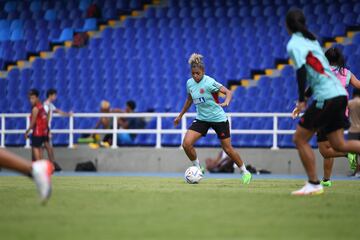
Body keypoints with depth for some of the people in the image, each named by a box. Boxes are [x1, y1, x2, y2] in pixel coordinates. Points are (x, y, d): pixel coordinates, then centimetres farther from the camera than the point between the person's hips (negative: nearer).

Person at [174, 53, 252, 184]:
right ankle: (197, 168, 9)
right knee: (186, 144, -13)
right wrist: (180, 116, 21)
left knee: (228, 149, 2)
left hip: (218, 118, -5)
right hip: (201, 118, 5)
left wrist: (226, 102, -41)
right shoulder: (189, 83, -2)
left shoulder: (209, 82, -20)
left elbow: (228, 92, -20)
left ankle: (245, 172, 22)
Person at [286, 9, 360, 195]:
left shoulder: (294, 44, -6)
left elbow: (301, 71, -20)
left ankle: (314, 185, 1)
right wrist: (305, 97, 28)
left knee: (300, 139, 2)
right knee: (339, 144, 9)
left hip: (325, 97, -8)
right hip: (339, 94, 8)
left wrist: (302, 100, -14)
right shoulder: (311, 40, 20)